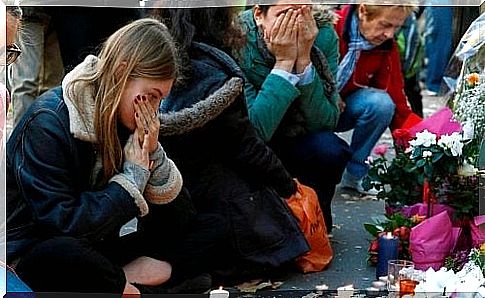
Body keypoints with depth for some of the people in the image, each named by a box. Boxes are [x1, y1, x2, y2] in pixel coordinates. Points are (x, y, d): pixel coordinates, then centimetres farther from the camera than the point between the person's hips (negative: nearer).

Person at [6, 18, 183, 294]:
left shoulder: (126, 116, -3)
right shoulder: (47, 124, -25)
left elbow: (166, 195, 0)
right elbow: (60, 222, -29)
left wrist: (152, 153, -21)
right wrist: (135, 174, -25)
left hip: (95, 239, 8)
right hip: (34, 249, -7)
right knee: (66, 256, -39)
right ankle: (118, 286, -9)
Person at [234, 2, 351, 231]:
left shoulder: (323, 35, -16)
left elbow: (324, 123, -20)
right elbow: (256, 130, -31)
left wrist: (304, 59, -30)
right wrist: (284, 62, -33)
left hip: (295, 140, 2)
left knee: (330, 149, -27)